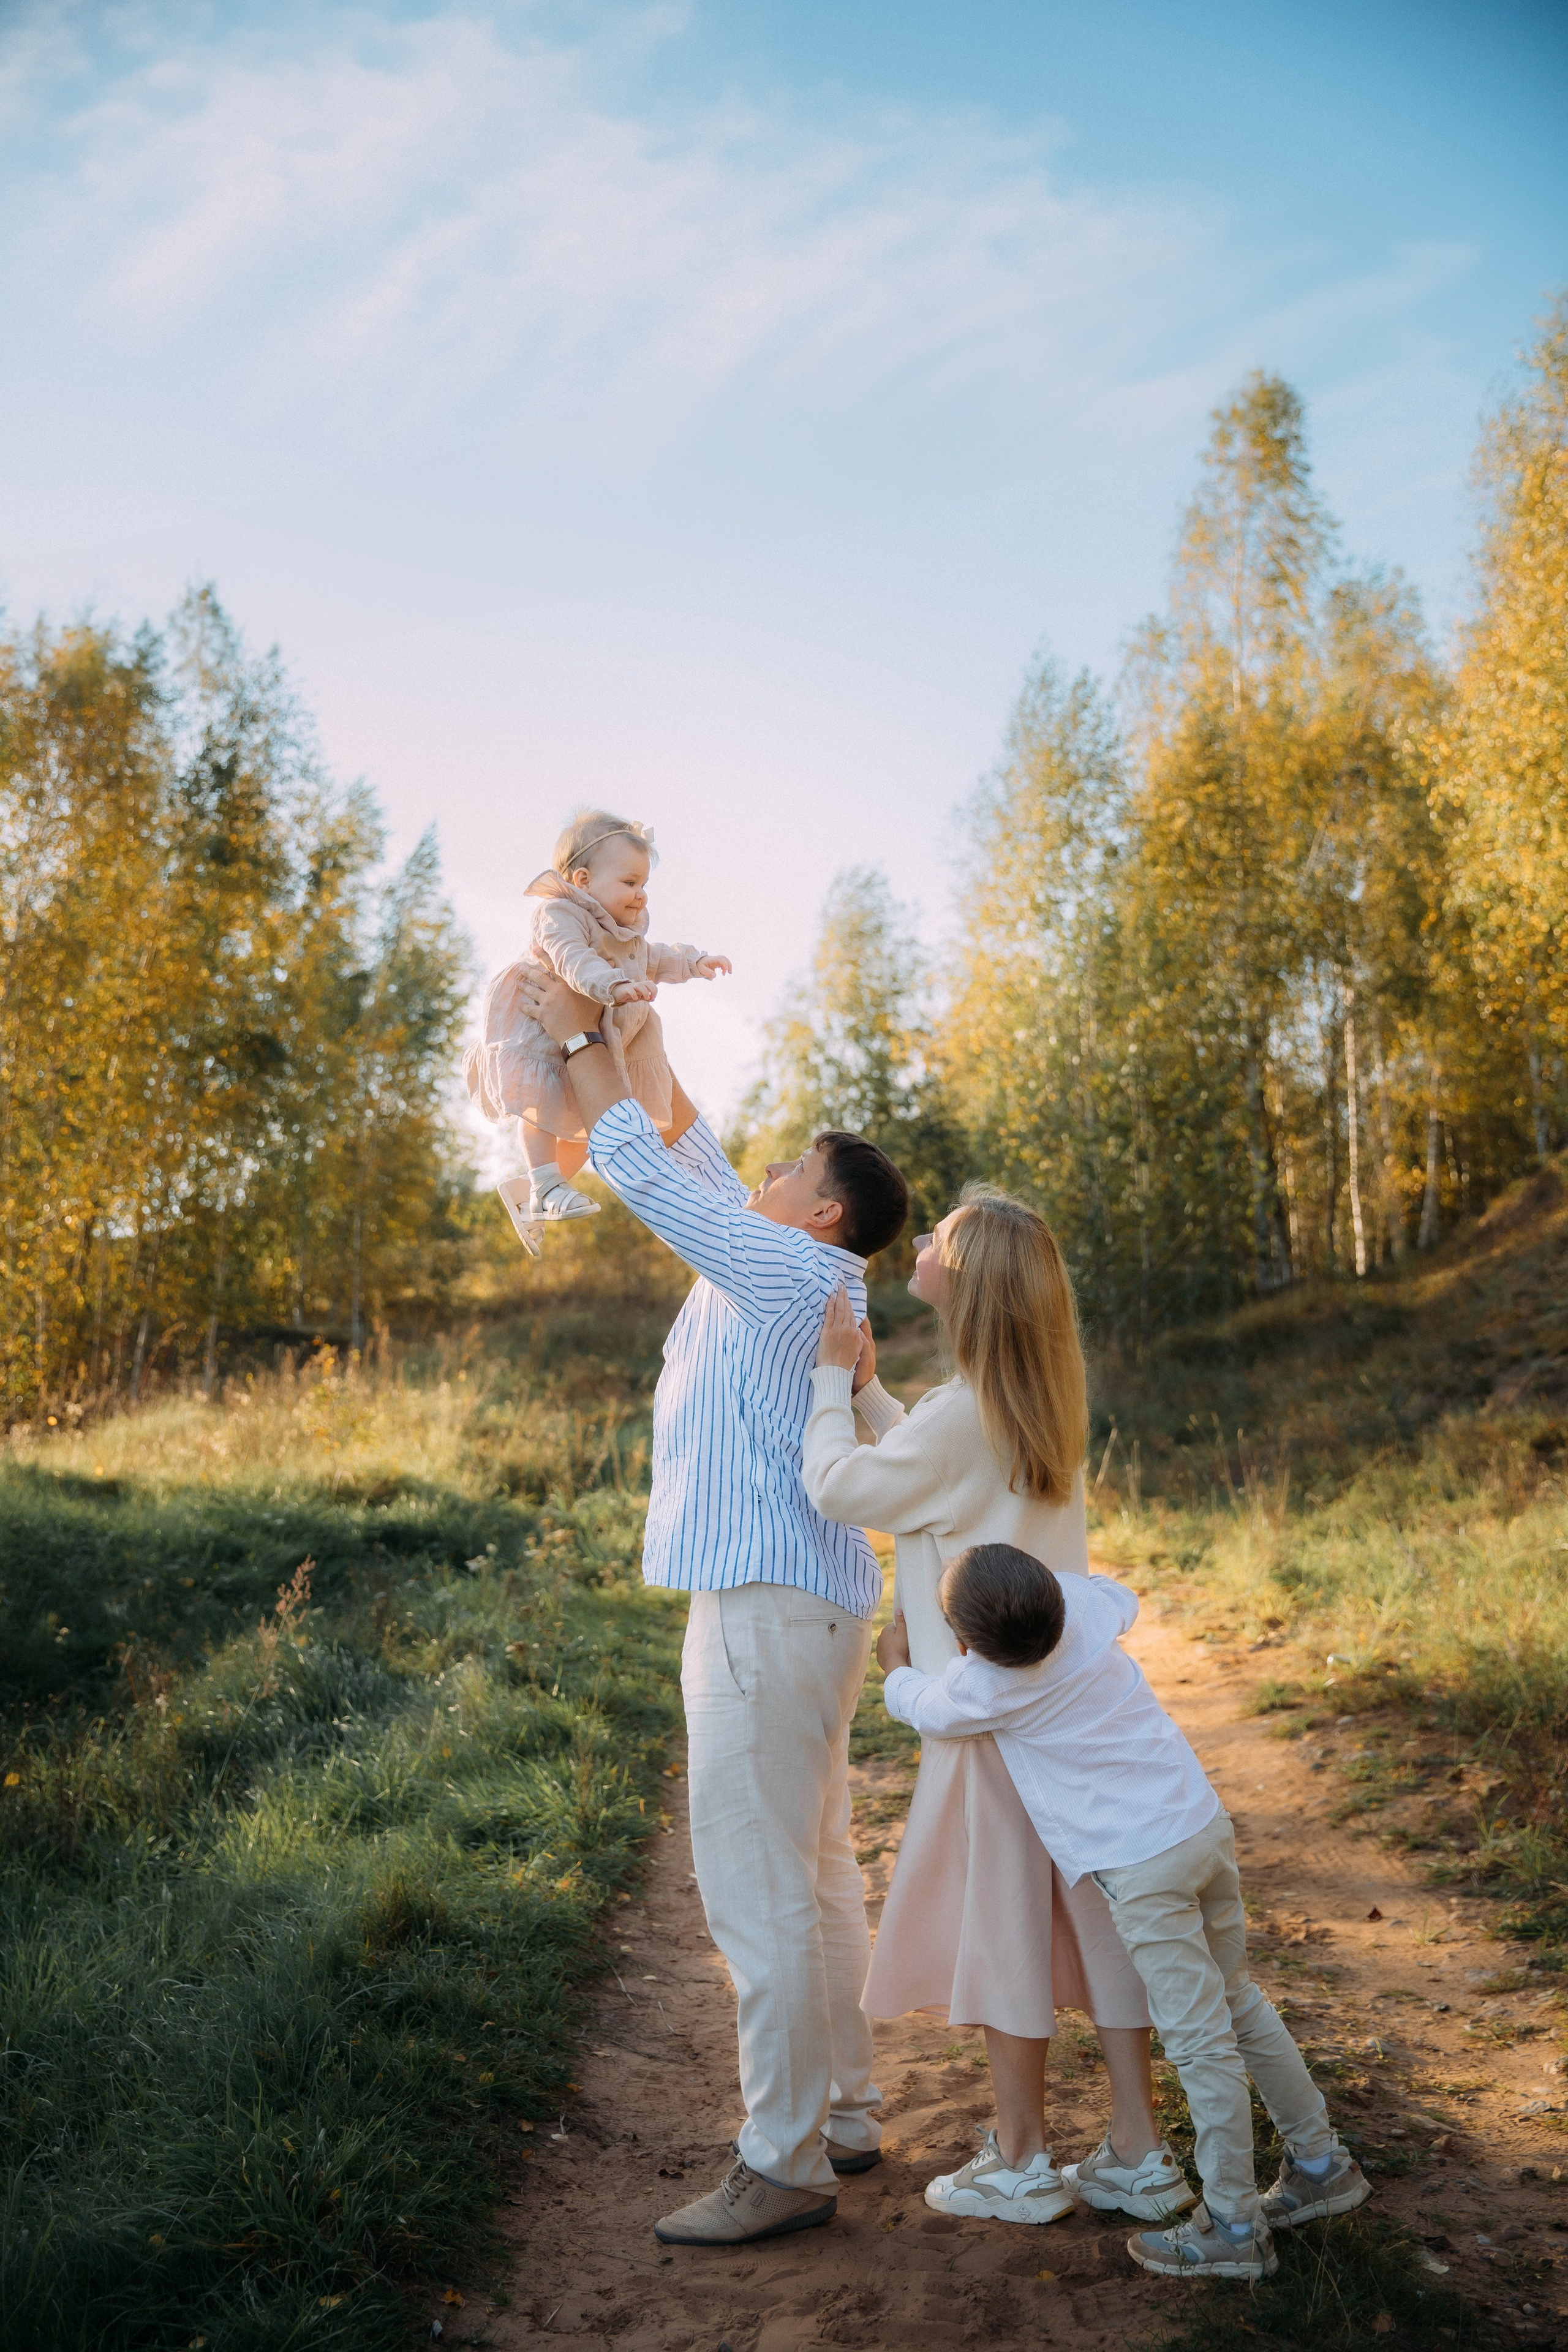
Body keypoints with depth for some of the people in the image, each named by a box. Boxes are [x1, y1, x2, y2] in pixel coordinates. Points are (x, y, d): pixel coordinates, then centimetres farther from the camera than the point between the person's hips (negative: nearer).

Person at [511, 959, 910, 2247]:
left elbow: (652, 1174, -11)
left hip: (770, 1609, -11)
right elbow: (688, 1153, 21)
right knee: (815, 1874, 16)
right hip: (792, 1600, 11)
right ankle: (843, 2110, 27)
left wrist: (579, 1041, -1)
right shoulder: (784, 1273, 13)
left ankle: (784, 2166, 2)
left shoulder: (788, 1269, -13)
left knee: (762, 1890, -6)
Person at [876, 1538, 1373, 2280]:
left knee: (1200, 2043, 1)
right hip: (1206, 1823, 8)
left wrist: (896, 1660, 26)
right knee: (1238, 2004, 22)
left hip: (1143, 1867, -8)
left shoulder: (983, 1685, -18)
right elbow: (1124, 1598, 23)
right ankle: (1321, 2163, 33)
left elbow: (922, 1709, 6)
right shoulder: (1081, 1596, -4)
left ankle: (1233, 2227, 11)